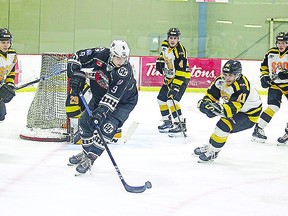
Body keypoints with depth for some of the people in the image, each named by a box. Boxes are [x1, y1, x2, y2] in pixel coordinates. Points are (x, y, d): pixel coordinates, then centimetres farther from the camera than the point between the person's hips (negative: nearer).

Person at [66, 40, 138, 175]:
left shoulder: (125, 72, -35)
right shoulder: (100, 54, -24)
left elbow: (112, 98, -40)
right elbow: (77, 57, -10)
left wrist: (101, 113, -48)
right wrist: (76, 75, -20)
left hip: (123, 101, -6)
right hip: (99, 96, 6)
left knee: (107, 128, -21)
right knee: (85, 121, 11)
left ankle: (89, 159, -8)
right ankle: (86, 151, 33)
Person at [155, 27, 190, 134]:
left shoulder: (180, 51, -27)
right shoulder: (165, 44, -3)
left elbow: (181, 71, -32)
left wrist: (175, 86, -36)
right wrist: (160, 61, 9)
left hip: (181, 78, -9)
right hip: (169, 77, 9)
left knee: (172, 100, -22)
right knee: (161, 98, 12)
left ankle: (181, 124, -19)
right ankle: (168, 121, 25)